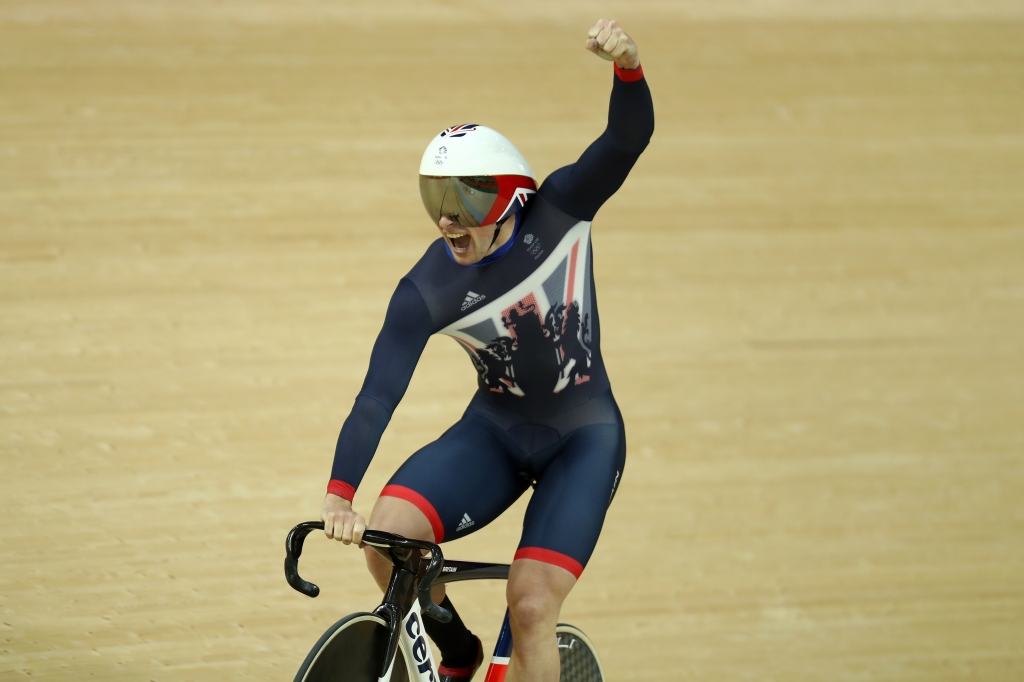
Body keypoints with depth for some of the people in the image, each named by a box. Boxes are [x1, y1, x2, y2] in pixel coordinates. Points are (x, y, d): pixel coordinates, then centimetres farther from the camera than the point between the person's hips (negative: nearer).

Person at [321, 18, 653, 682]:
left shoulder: (558, 211, -16)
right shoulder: (428, 291, -17)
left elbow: (629, 139, -27)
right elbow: (378, 395, -23)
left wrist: (628, 67, -49)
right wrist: (339, 496, -36)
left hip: (585, 436, -1)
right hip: (495, 430, 2)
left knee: (531, 608, -16)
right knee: (387, 534, -21)